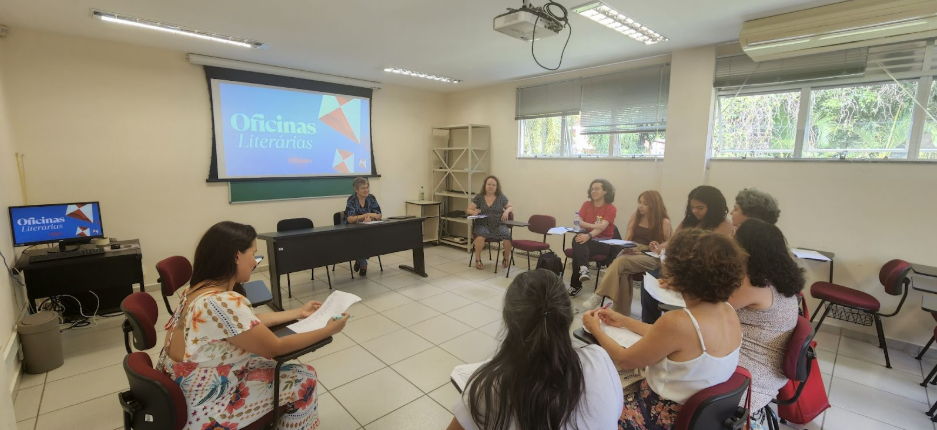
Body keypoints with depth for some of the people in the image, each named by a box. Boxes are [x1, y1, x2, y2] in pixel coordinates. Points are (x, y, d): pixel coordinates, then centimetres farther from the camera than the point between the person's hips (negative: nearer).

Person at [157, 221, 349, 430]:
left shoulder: (199, 289, -3)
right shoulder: (223, 303, -32)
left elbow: (250, 322, 7)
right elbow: (275, 347, -22)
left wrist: (299, 312, 13)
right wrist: (328, 330, -11)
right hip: (201, 410, -8)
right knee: (305, 378, 2)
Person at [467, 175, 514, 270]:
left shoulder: (501, 197, 8)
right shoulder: (479, 197, 6)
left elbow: (511, 207, 17)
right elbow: (468, 210, 7)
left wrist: (507, 211, -6)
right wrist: (474, 212, -16)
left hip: (498, 225, 1)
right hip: (482, 225, -1)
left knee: (507, 235, -29)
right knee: (481, 235, -36)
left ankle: (506, 258, 4)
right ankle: (478, 259, -9)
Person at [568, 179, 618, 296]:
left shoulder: (611, 208, -5)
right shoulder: (586, 204, 9)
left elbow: (602, 227, -21)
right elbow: (580, 223, -3)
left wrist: (588, 236, -40)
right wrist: (594, 226, -22)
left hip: (603, 242, -3)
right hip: (587, 237, 4)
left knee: (579, 244, -32)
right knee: (579, 240, -33)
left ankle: (575, 285, -31)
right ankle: (584, 269, -51)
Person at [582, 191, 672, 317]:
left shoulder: (664, 222, 0)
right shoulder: (635, 217, 13)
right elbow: (627, 239, 10)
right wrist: (627, 247, -12)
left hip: (652, 257, -4)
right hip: (631, 252, 4)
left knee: (621, 261, -35)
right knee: (622, 273, -32)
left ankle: (598, 296, -37)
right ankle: (621, 313, -28)